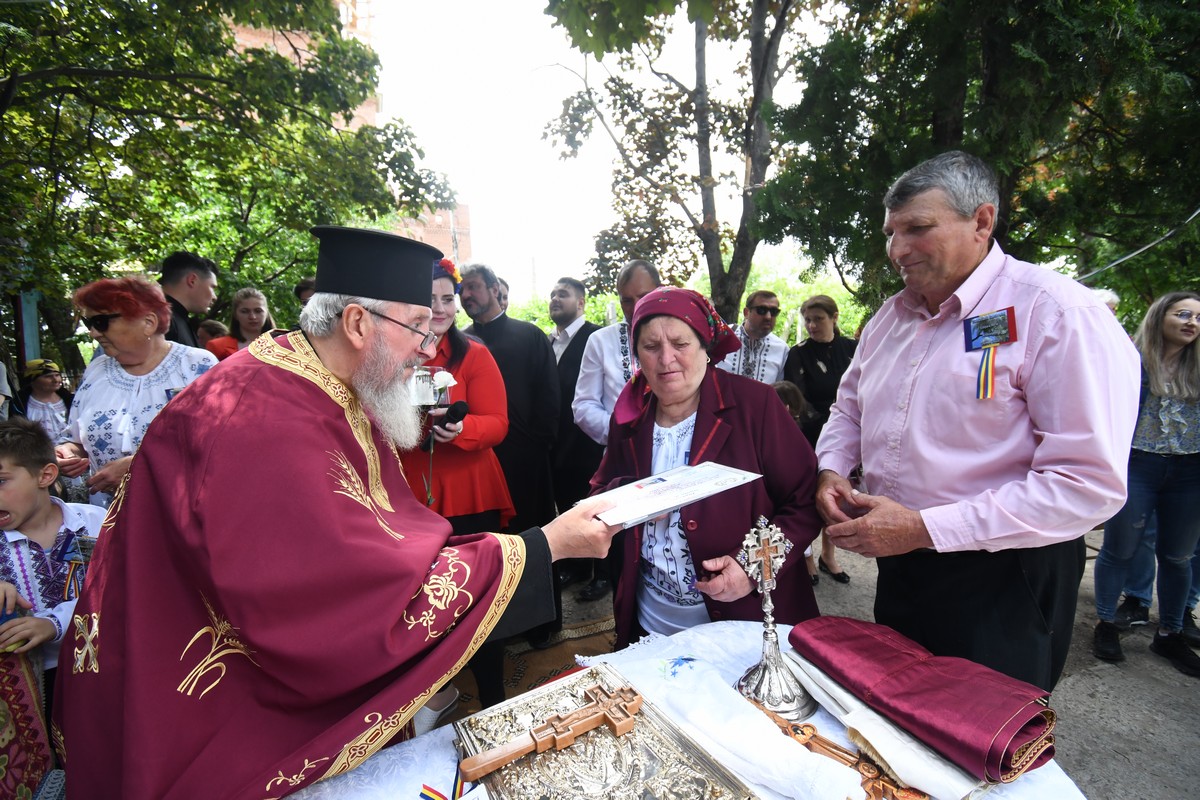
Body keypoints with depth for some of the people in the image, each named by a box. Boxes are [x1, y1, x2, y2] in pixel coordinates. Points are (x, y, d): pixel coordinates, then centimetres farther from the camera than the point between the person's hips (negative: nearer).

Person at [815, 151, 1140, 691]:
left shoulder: (1059, 312, -16)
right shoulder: (890, 316, 6)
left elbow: (1089, 484, -23)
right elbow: (849, 409, 20)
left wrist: (924, 528, -26)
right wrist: (830, 470, -1)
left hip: (1002, 585, -6)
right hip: (898, 568, 7)